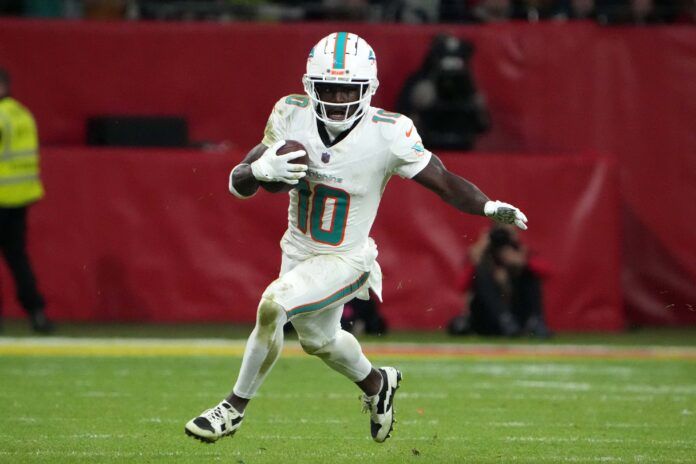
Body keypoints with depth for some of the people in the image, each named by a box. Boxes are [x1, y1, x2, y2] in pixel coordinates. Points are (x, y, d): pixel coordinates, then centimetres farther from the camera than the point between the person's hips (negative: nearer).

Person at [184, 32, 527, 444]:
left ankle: (236, 407, -7)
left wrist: (490, 208, -35)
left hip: (346, 260, -5)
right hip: (299, 251, 5)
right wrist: (262, 170, -34)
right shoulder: (293, 117, -15)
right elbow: (237, 184, -12)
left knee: (273, 305, -27)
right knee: (318, 340, 27)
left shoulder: (388, 134, -25)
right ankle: (377, 383, 59)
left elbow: (444, 181, -18)